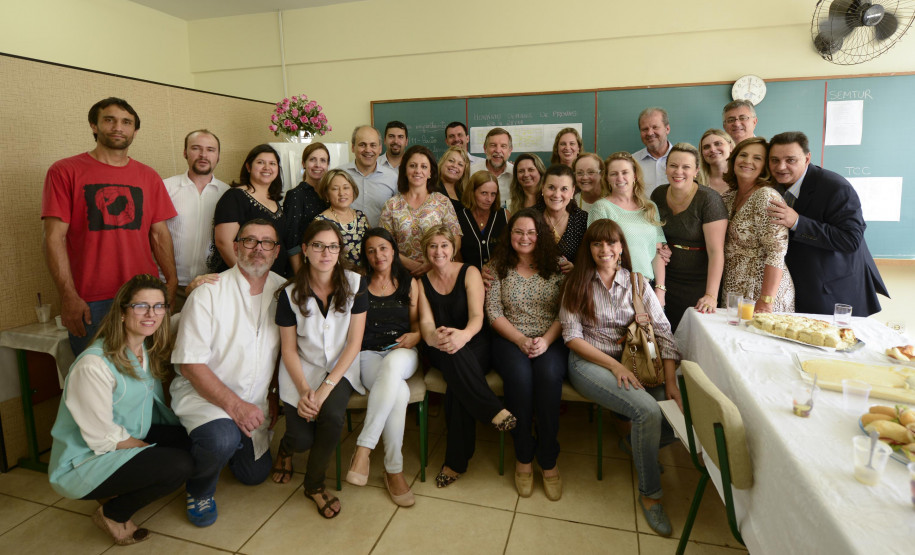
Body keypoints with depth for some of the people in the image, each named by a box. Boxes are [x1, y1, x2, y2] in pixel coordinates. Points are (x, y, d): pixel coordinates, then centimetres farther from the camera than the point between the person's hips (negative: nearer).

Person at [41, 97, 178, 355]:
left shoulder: (149, 176, 11)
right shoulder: (65, 171, 2)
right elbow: (53, 238, -4)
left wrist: (172, 281, -1)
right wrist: (68, 296, -11)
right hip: (90, 303, -2)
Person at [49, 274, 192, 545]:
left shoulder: (148, 347, -4)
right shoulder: (94, 366, -28)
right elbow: (104, 439, -24)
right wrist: (153, 449, -13)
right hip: (81, 464, -9)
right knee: (179, 465, -26)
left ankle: (123, 491, 10)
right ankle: (112, 514, 3)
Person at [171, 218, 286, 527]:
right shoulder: (208, 294, -17)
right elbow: (190, 363, -18)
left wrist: (275, 396, 1)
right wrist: (234, 404, -26)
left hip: (253, 402, 5)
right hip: (202, 394, -5)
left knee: (256, 475, 11)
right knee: (223, 440, -35)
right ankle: (199, 490, 1)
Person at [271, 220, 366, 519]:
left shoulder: (354, 284, -7)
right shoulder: (290, 293, -5)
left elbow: (354, 342, -7)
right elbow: (289, 348, -1)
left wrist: (326, 387, -15)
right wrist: (303, 390, -15)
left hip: (341, 368, 0)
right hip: (302, 368, 0)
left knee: (332, 414, -29)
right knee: (302, 439, -17)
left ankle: (314, 484, 2)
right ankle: (286, 448, 26)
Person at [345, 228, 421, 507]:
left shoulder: (409, 283, 17)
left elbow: (417, 320, 15)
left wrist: (416, 336, -4)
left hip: (402, 353, 1)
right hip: (367, 355, -1)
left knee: (393, 364, -39)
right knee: (399, 391, -35)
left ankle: (363, 448, -31)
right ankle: (393, 469, -21)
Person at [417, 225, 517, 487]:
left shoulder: (469, 272, 0)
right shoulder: (422, 282, 8)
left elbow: (477, 316, -14)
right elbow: (426, 322, -6)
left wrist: (464, 335, -39)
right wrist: (433, 337, -33)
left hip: (474, 346, -2)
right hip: (440, 353, 2)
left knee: (456, 387, -33)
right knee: (451, 353, -36)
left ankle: (456, 460, -18)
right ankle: (493, 410, -24)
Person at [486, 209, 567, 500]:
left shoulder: (556, 266, 7)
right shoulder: (498, 267, 7)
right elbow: (493, 312, 0)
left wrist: (546, 340, -14)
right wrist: (521, 340, -12)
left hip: (550, 341, 0)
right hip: (509, 340, 0)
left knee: (549, 375, -31)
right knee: (520, 375, -31)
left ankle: (548, 460, -12)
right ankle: (523, 456, -9)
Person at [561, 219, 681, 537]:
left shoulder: (637, 283, 6)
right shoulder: (578, 284, -1)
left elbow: (663, 332, -1)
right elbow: (572, 336, -6)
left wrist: (671, 382, -13)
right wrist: (614, 366, -16)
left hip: (633, 362, 4)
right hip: (588, 362, -4)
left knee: (683, 411, -18)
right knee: (648, 410, -27)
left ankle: (635, 444, 16)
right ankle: (649, 494, -2)